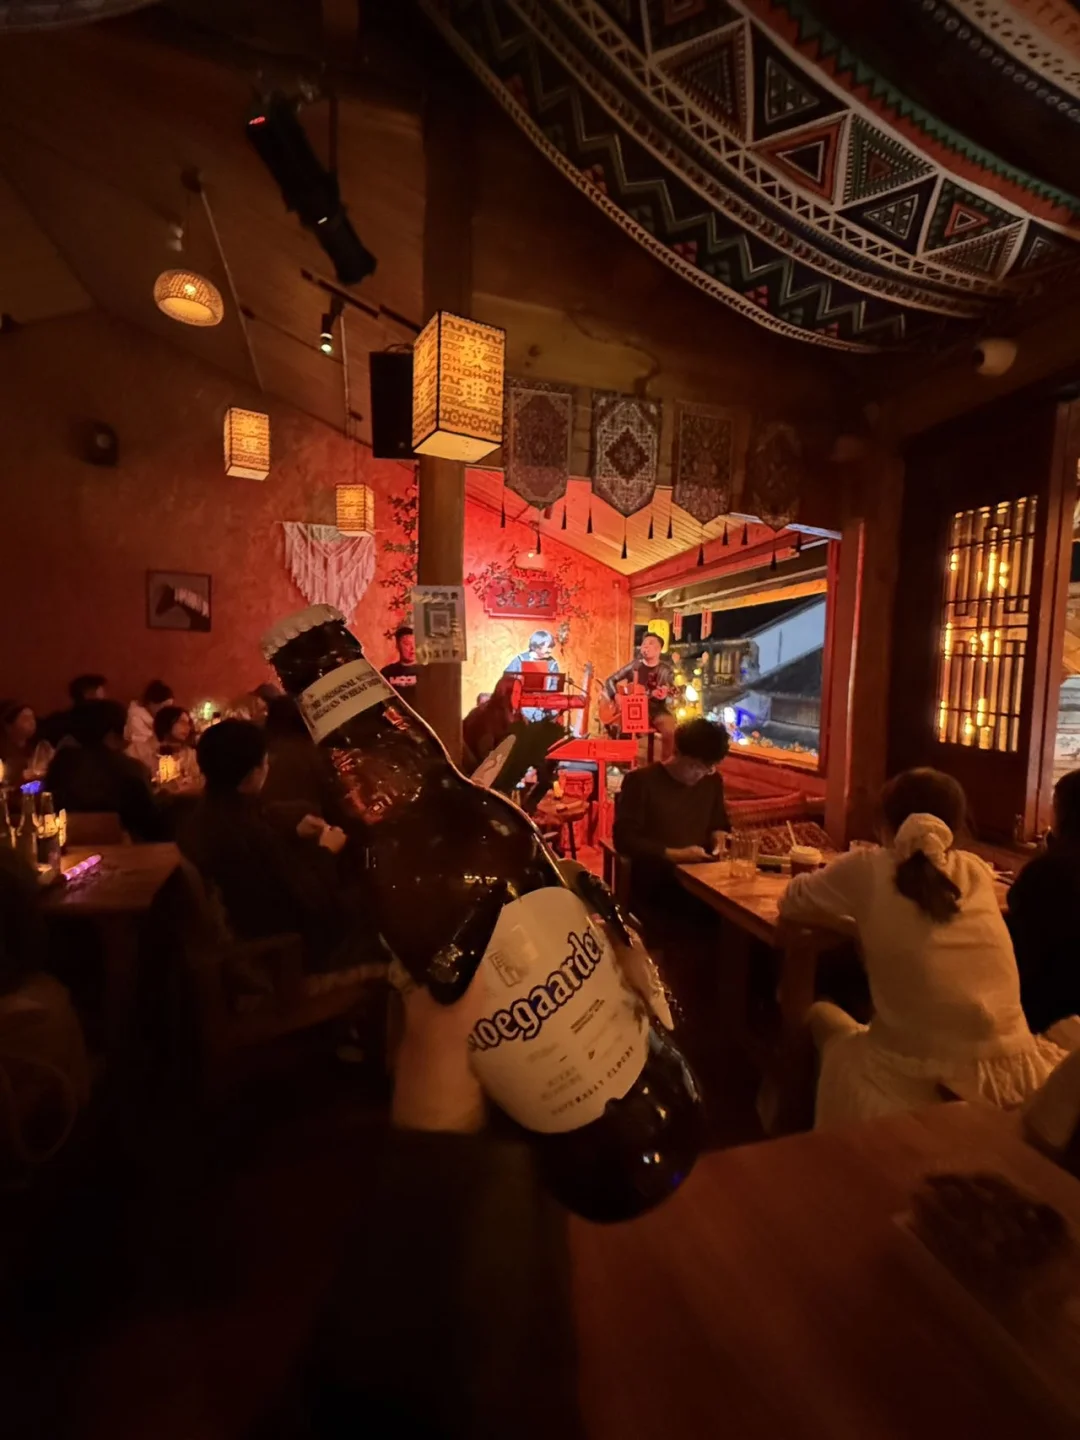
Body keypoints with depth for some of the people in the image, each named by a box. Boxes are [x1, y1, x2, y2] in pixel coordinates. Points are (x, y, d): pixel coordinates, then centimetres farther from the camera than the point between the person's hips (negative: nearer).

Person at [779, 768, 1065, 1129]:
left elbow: (790, 905, 5)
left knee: (822, 1015, 22)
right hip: (1013, 1077, 5)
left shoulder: (868, 868, -10)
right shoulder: (978, 871, 2)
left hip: (916, 1089, -4)